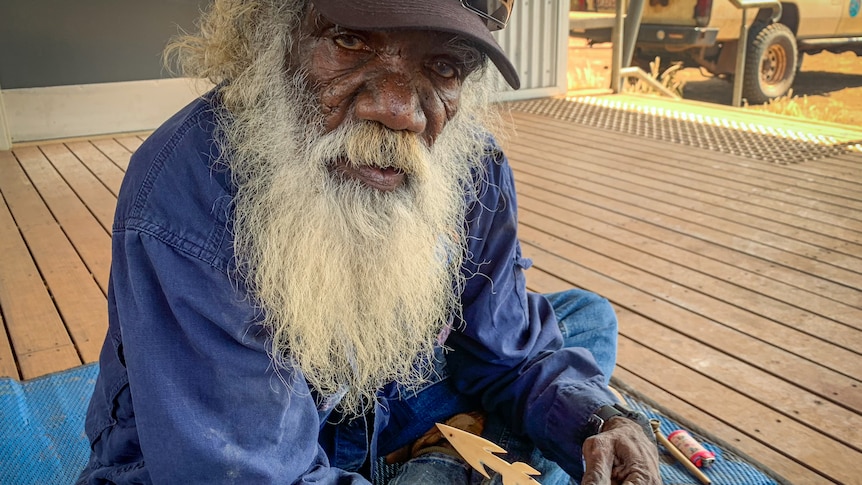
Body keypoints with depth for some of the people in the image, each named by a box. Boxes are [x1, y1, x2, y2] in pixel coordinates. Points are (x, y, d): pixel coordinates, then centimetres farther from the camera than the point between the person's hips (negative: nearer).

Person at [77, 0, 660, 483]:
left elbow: (510, 353, -2)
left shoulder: (470, 170, -13)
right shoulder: (184, 197, -29)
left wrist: (591, 424, -21)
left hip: (390, 422, 5)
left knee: (586, 316, 3)